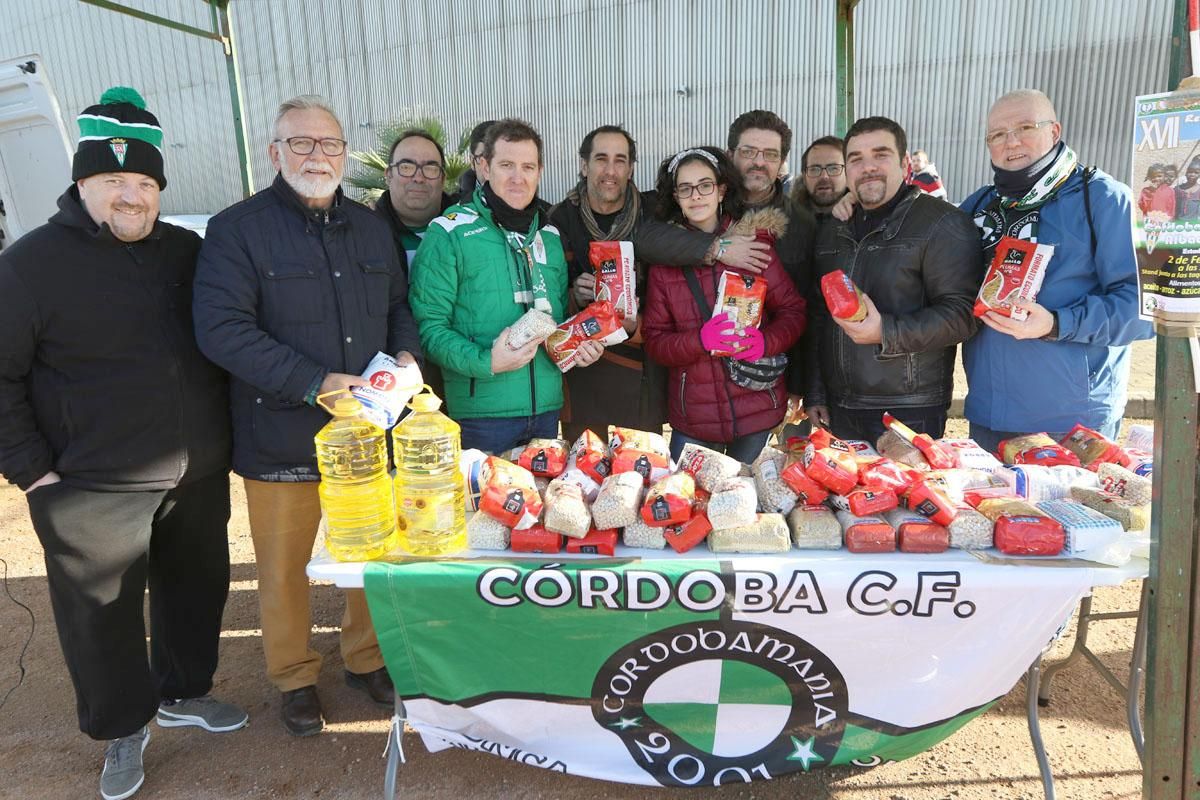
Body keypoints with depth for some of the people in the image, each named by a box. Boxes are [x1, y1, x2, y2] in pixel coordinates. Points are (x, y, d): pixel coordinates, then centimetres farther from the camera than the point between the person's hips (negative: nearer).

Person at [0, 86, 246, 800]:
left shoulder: (186, 250, 5)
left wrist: (218, 437, 12)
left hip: (198, 475, 5)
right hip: (92, 490, -4)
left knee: (195, 589, 18)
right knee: (103, 614, 10)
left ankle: (183, 692, 42)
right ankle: (123, 729, 32)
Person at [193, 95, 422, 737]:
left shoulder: (371, 227, 11)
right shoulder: (238, 229, -7)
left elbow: (398, 304, 19)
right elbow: (220, 328, -17)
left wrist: (406, 353, -3)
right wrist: (314, 383, -23)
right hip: (282, 439, -4)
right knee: (284, 569, 11)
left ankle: (365, 659, 38)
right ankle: (294, 678, 34)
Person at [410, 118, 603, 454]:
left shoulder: (549, 235, 13)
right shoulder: (451, 232, -7)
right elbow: (429, 324, -10)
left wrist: (579, 345, 2)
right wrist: (484, 362, -23)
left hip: (546, 410, 6)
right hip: (481, 412, -5)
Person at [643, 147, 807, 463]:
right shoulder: (664, 257, 1)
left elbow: (792, 309, 2)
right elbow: (655, 341, -1)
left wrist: (766, 340, -19)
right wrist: (700, 340, -21)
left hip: (758, 411, 0)